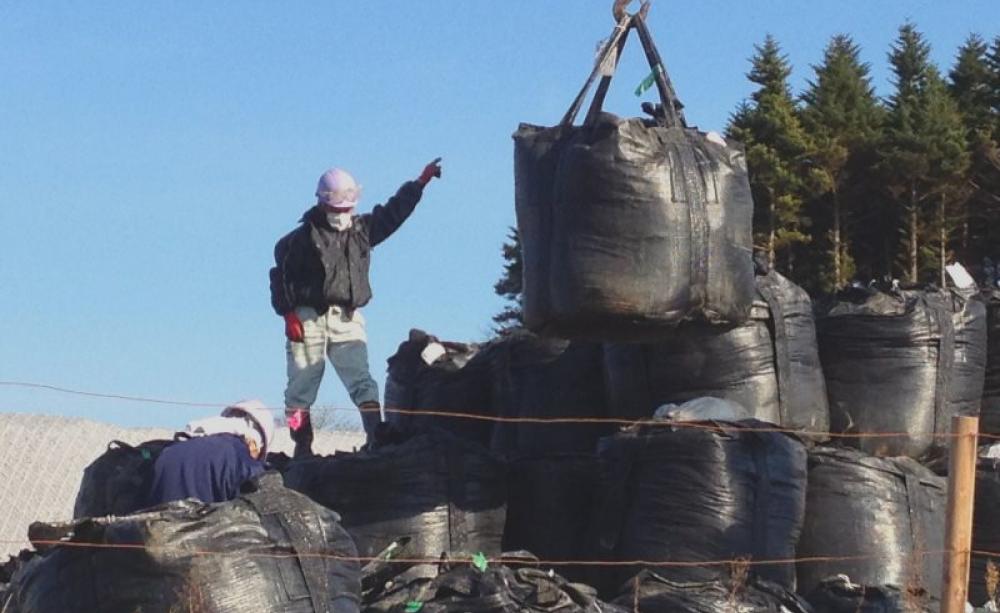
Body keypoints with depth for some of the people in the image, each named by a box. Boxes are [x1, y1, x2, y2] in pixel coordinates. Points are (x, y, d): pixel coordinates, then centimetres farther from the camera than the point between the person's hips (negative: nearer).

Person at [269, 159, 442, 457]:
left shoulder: (362, 229, 14)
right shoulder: (303, 238, 0)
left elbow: (394, 211, 17)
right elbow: (282, 276, 0)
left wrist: (420, 183, 11)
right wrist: (289, 313, -7)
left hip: (347, 320, 3)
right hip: (308, 318, -3)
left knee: (361, 381, -9)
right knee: (301, 385, 0)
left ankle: (377, 435, -16)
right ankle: (302, 446, 5)